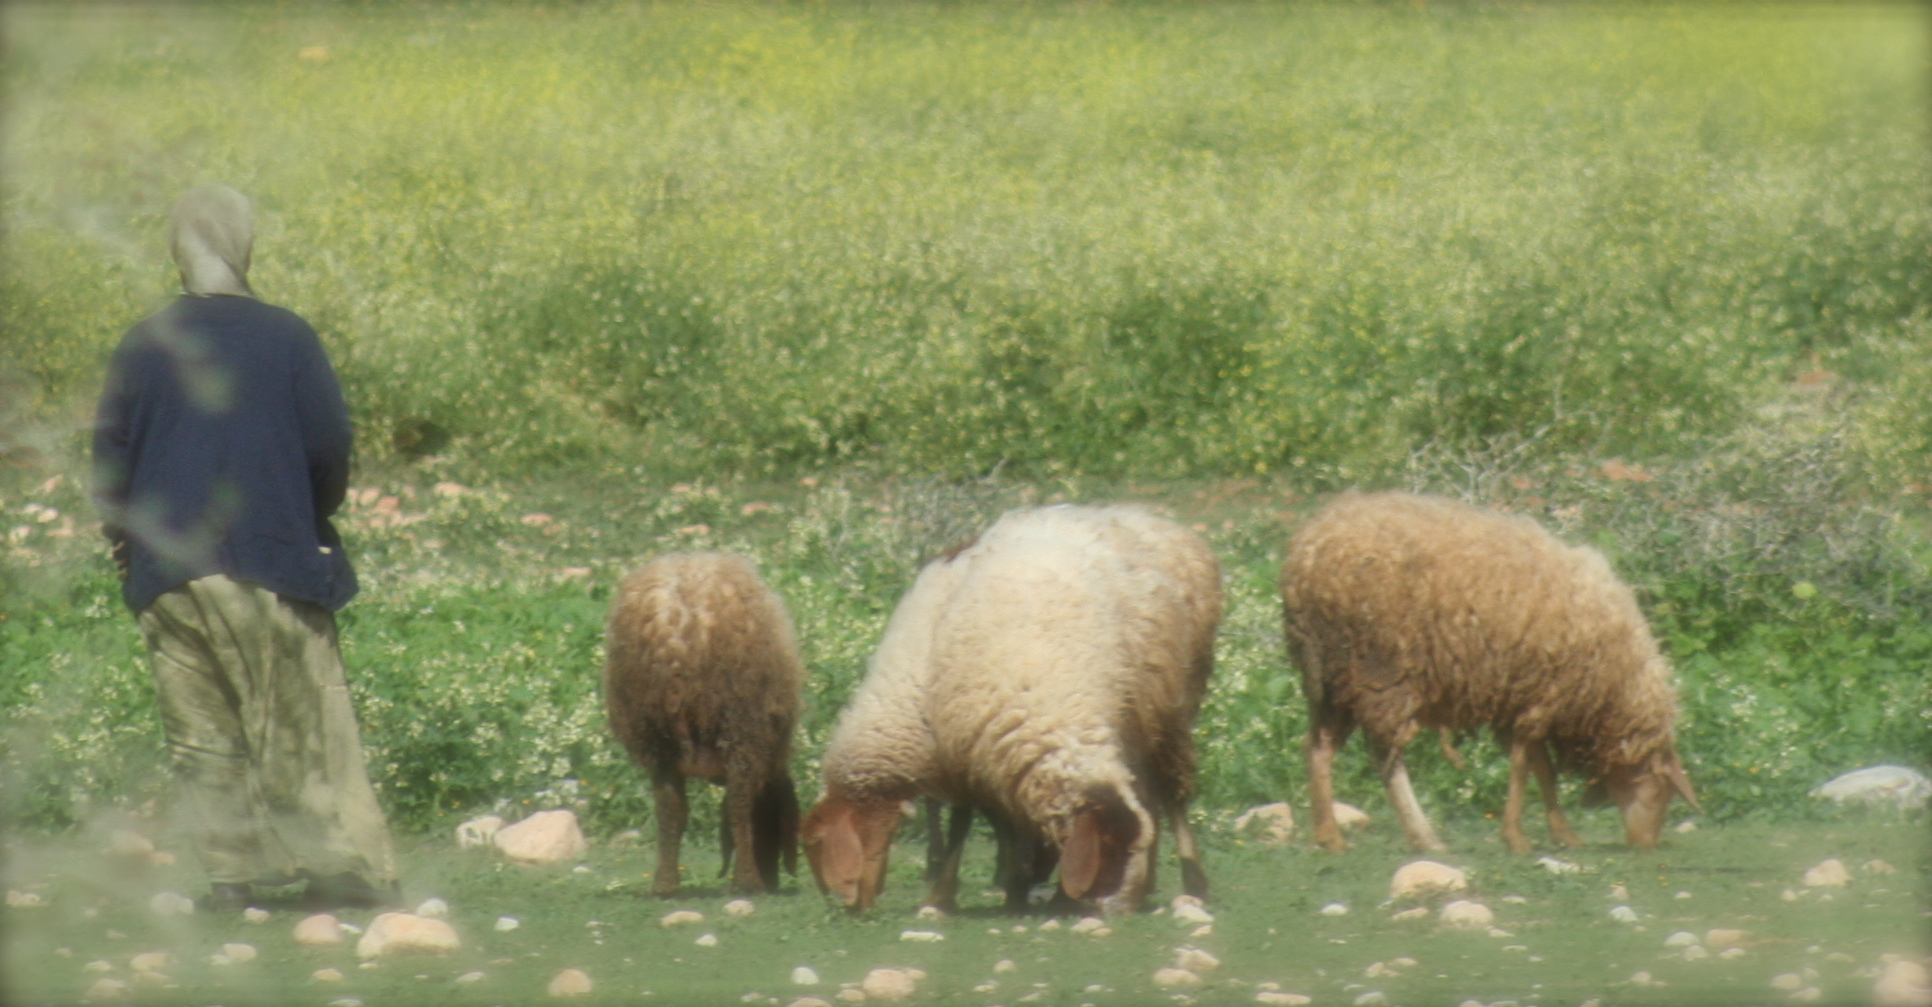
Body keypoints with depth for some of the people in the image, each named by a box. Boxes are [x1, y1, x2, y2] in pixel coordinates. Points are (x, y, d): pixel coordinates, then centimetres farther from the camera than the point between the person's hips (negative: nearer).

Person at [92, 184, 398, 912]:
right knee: (303, 721, 3)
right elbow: (331, 448, -4)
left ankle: (231, 870, 5)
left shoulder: (142, 346, 1)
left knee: (201, 731, 8)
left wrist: (126, 537, 19)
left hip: (166, 571, 2)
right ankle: (353, 866, 2)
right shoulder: (285, 337, -5)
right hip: (269, 564, -2)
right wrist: (313, 520, 14)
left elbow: (110, 455, 4)